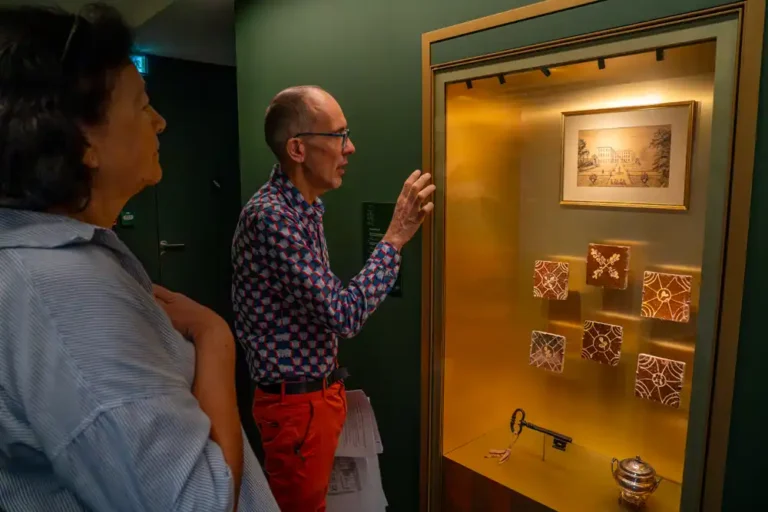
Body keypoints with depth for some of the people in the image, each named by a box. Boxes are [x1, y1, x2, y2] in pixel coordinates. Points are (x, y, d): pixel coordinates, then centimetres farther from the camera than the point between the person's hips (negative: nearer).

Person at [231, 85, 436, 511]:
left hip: (319, 391, 9)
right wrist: (396, 237, -23)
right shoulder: (271, 216, -26)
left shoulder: (304, 208, 6)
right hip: (296, 402, -8)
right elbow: (344, 315, -28)